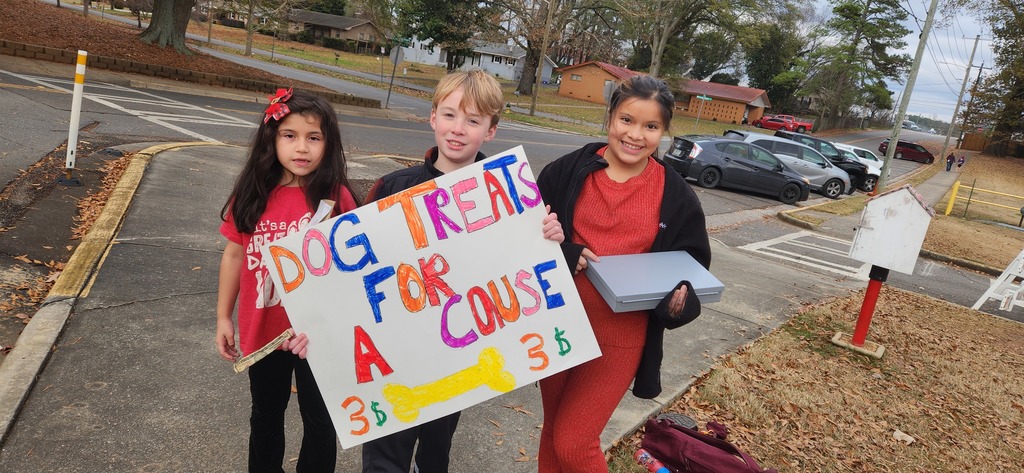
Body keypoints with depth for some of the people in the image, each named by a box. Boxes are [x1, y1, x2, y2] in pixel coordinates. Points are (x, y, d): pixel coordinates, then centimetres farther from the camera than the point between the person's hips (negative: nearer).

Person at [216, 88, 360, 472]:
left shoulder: (337, 197, -16)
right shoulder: (253, 194, -5)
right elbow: (234, 255, 4)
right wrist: (223, 317, 7)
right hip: (263, 332, 4)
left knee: (320, 423, 15)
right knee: (265, 416, 26)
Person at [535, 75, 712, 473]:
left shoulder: (677, 197, -4)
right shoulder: (568, 171, -5)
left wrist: (680, 301, -18)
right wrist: (564, 255, -20)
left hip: (619, 336, -2)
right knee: (554, 429, 19)